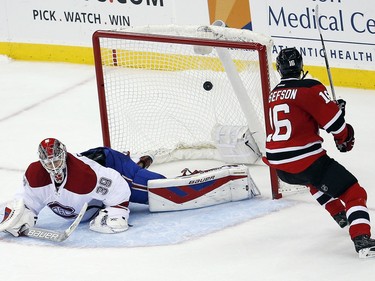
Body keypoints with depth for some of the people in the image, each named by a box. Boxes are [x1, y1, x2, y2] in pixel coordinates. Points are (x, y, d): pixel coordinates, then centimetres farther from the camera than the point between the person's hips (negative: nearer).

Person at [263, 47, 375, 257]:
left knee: (316, 179, 39)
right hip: (306, 160, -7)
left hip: (279, 166, 7)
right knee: (353, 192, -5)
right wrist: (345, 138, 9)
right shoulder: (309, 88, -10)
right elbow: (334, 121, -10)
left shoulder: (273, 95, 14)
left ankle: (339, 215, 42)